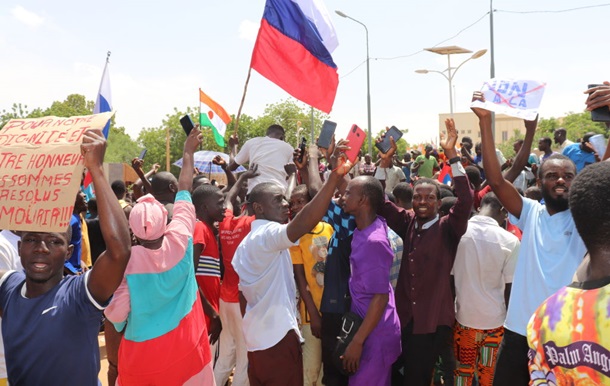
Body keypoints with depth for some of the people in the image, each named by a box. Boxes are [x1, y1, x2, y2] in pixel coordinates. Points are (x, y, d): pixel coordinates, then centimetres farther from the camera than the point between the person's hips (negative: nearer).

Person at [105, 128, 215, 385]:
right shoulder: (179, 242, -12)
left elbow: (117, 314, -13)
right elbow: (184, 190, 1)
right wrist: (188, 152, 13)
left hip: (141, 349, -1)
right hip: (185, 344, 1)